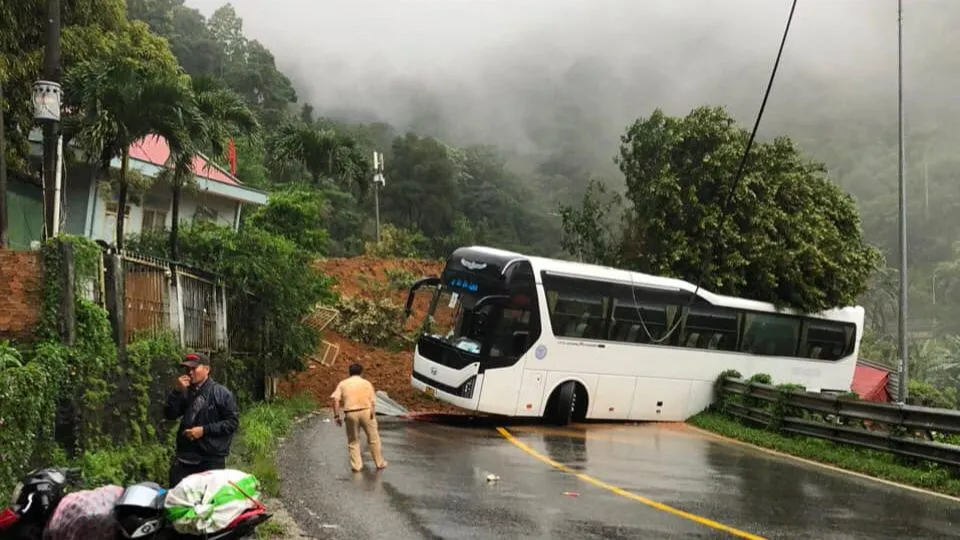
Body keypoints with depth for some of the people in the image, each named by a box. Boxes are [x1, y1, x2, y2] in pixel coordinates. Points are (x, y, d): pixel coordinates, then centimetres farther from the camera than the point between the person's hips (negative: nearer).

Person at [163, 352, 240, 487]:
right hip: (184, 457, 5)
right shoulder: (185, 392, 11)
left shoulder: (220, 393, -6)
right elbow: (170, 415, 4)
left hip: (212, 460, -5)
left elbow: (233, 422, -10)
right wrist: (177, 391, -8)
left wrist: (204, 430, -16)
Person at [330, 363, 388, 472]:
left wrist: (336, 416, -1)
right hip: (366, 411, -1)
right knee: (373, 439, 12)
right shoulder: (366, 383, 9)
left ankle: (356, 465, 11)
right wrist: (373, 414, 1)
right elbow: (373, 401, -2)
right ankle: (380, 463, 19)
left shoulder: (343, 383, 10)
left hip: (350, 413, 1)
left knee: (353, 441, 14)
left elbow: (335, 399, -4)